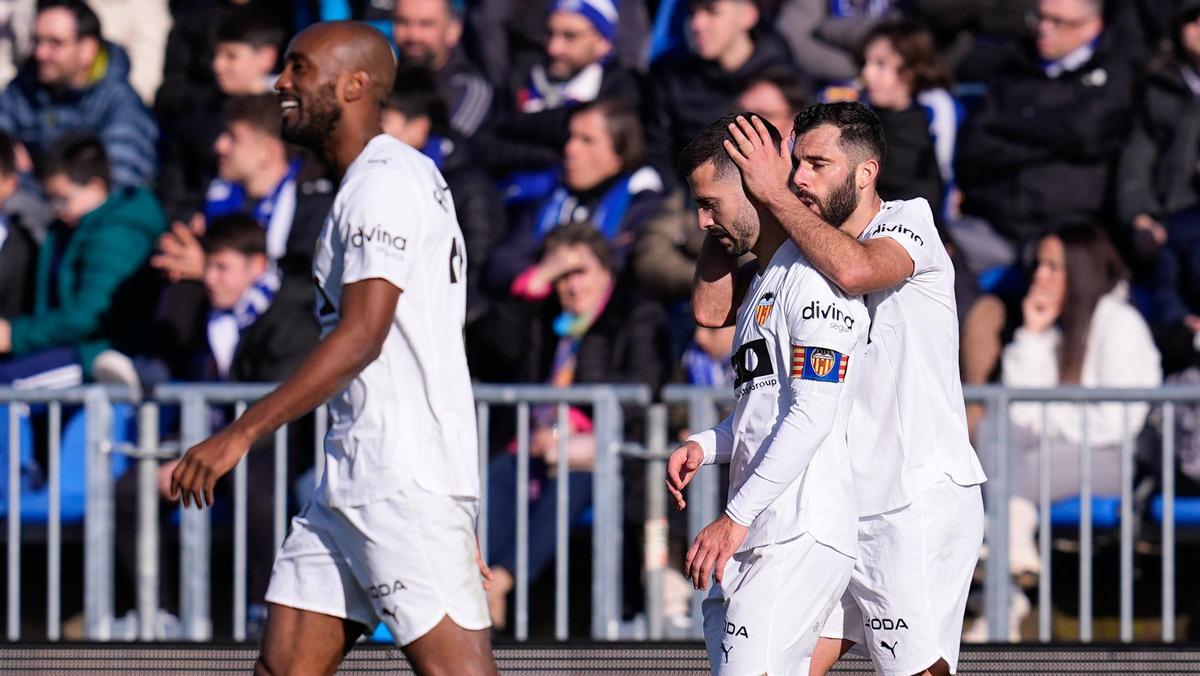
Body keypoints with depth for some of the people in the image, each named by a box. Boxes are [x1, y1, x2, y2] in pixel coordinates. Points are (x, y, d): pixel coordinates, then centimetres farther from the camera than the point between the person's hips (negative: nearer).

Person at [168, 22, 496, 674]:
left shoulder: (384, 183, -12)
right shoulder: (389, 178, 20)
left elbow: (362, 335, -22)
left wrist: (241, 434, -24)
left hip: (406, 481, -10)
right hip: (352, 479, 10)